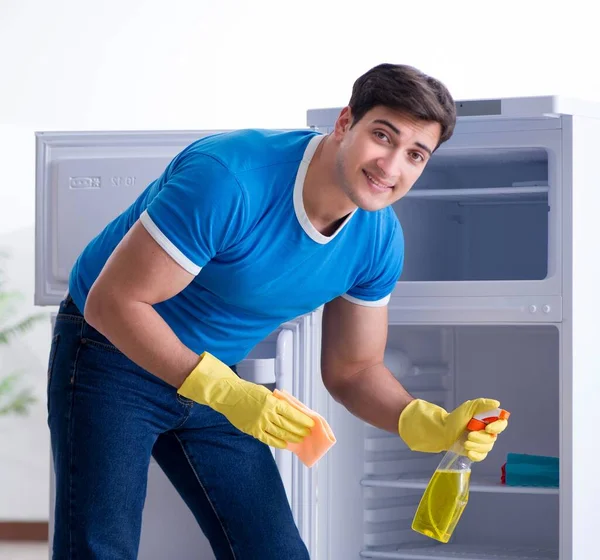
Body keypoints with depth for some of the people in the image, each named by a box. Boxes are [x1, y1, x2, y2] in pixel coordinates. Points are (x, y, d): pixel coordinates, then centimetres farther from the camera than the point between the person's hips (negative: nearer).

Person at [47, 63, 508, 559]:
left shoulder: (380, 241, -10)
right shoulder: (229, 179, -32)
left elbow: (352, 370, 2)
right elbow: (113, 302, -28)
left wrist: (435, 427, -18)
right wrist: (227, 395, -36)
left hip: (215, 379, 6)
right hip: (113, 352, -6)